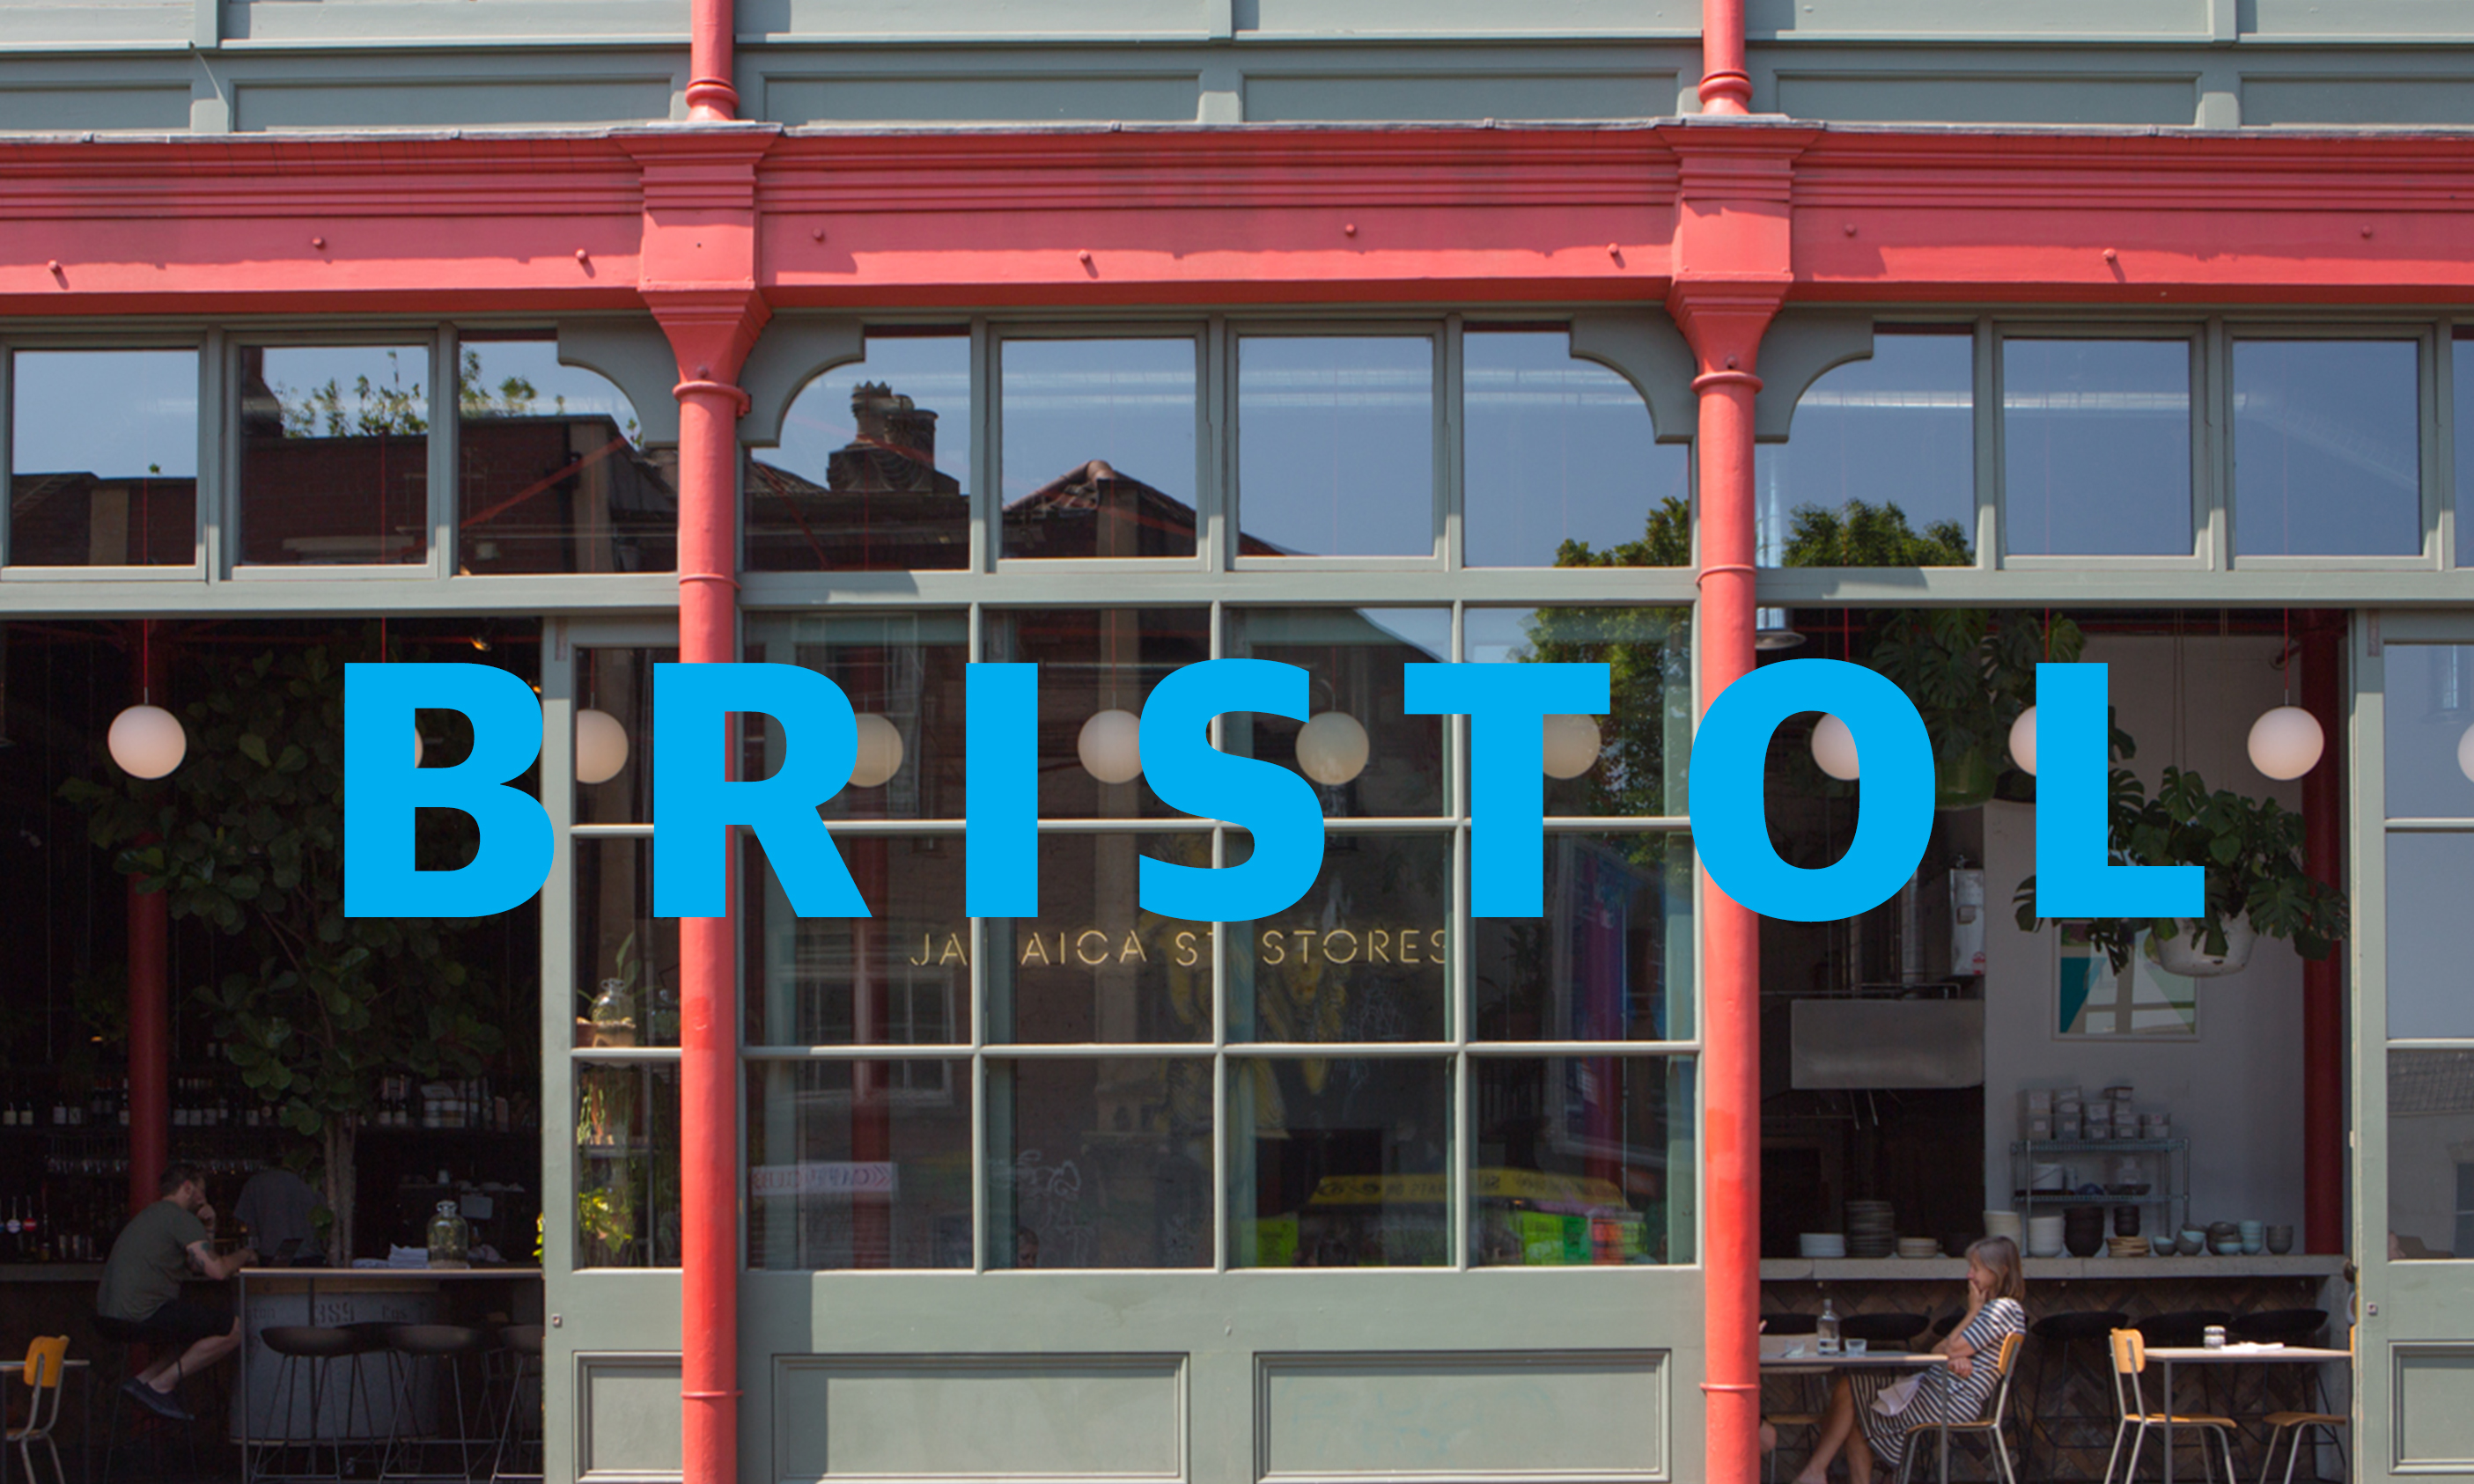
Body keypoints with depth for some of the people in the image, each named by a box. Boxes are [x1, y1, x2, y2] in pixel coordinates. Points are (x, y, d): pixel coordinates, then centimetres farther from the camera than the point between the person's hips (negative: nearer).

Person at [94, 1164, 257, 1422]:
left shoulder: (151, 1215, 26)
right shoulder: (181, 1218, -6)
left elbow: (199, 1265, 29)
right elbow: (216, 1270, -12)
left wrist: (208, 1227, 19)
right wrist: (243, 1256, 8)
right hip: (140, 1317, -10)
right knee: (233, 1330, -6)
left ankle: (145, 1380, 10)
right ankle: (160, 1386, -5)